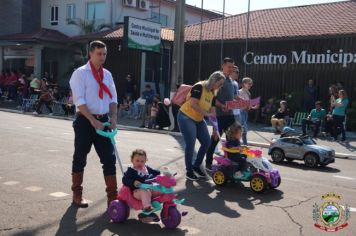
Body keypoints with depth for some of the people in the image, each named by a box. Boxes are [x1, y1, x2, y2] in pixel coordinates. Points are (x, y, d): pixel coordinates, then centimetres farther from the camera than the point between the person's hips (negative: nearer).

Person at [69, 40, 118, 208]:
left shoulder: (107, 74, 11)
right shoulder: (80, 73, -7)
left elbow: (113, 98, 11)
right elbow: (79, 101, -14)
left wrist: (113, 117, -5)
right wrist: (93, 120, -21)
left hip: (103, 120, 5)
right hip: (85, 120, -5)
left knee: (109, 158, 3)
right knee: (80, 158, 6)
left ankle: (112, 196, 9)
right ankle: (77, 194, 21)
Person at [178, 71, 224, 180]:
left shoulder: (212, 94, 6)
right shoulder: (199, 87, -18)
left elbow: (212, 111, 9)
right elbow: (193, 104, -27)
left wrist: (215, 128, 7)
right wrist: (206, 113, -26)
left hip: (198, 120, 9)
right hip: (186, 117, -9)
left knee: (206, 142, 6)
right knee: (190, 144, -11)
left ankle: (196, 166, 22)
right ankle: (189, 171, 6)